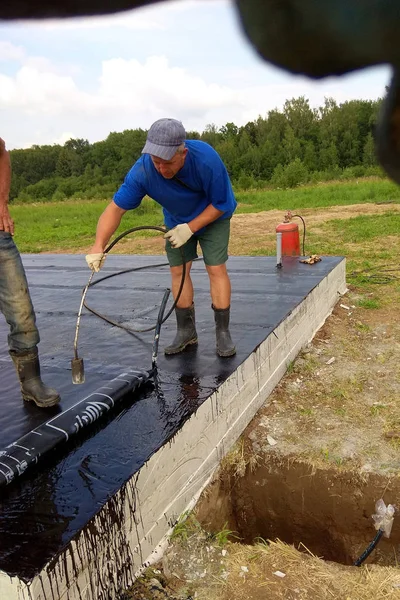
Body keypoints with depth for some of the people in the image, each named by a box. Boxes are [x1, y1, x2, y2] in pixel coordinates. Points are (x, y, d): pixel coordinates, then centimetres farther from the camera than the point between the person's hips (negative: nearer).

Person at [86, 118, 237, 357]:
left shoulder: (206, 159, -37)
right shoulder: (142, 171, -32)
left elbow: (221, 204, -24)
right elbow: (116, 208, -29)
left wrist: (190, 228, -30)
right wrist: (99, 247, -42)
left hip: (213, 216, -2)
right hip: (178, 221, 3)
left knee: (216, 268, -11)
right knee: (178, 271, 0)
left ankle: (223, 332, -1)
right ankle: (186, 331, 13)